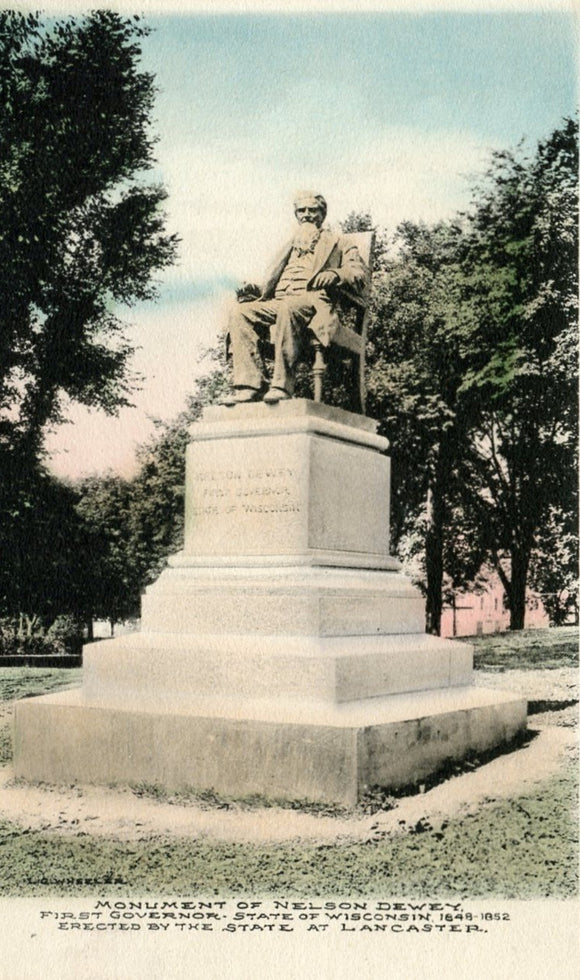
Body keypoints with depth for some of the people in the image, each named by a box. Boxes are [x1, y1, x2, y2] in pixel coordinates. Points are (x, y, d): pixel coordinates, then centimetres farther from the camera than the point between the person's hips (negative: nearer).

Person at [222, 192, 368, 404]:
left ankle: (282, 385, -45)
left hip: (315, 301, -5)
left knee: (288, 308, -40)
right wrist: (255, 291, 7)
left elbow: (360, 276, 8)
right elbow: (272, 284, 31)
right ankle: (250, 384, -34)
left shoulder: (339, 243, 24)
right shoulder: (289, 247, 38)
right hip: (278, 302, 5)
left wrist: (335, 275, -14)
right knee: (241, 311, -24)